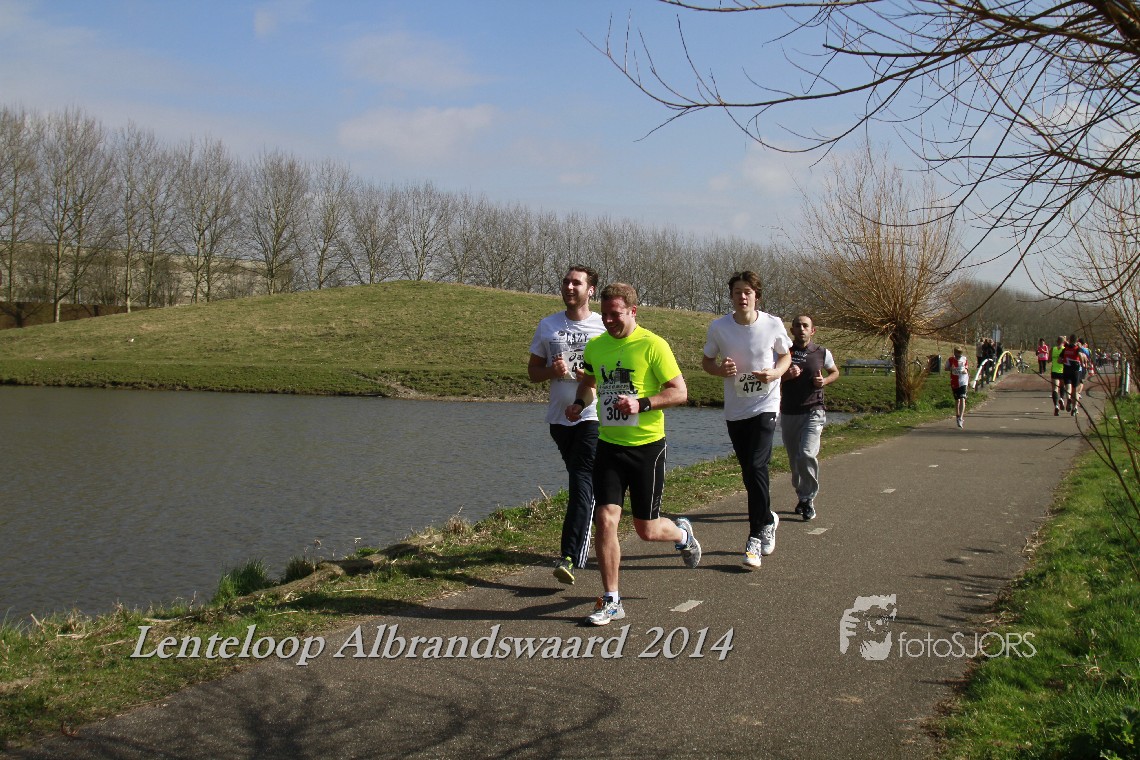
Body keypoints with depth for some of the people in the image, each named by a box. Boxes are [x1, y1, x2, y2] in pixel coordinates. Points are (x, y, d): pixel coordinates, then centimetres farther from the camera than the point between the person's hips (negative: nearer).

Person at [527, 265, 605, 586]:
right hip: (559, 416, 4)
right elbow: (533, 371, 12)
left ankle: (570, 556, -21)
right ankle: (585, 538, 34)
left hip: (593, 417, -4)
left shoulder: (605, 327, 0)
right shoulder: (547, 326, 9)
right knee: (581, 482, 16)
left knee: (582, 484, -14)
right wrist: (552, 370, -9)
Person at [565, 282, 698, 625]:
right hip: (608, 445, 4)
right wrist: (580, 403, 3)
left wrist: (642, 404, -25)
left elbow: (680, 392, -12)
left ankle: (682, 533, 42)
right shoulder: (595, 346, 5)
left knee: (646, 530, 5)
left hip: (647, 446, -4)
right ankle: (611, 601, 5)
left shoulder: (653, 345, -11)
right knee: (605, 519, -7)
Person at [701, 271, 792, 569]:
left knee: (756, 467, -16)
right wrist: (720, 370, -14)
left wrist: (775, 372, -12)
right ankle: (768, 520, 37)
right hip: (734, 410, 3)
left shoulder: (773, 325, -7)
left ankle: (756, 537, -7)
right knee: (749, 473, 11)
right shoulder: (718, 327, -4)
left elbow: (786, 356, 9)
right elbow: (706, 361, 8)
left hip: (765, 406, -3)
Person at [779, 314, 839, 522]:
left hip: (813, 412, -2)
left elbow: (835, 372, 20)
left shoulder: (822, 353, 3)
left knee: (807, 454, -20)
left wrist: (825, 381, -2)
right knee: (794, 460, 10)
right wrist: (786, 376, -17)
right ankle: (802, 497, 29)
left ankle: (808, 499, -6)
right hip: (788, 413, 2)